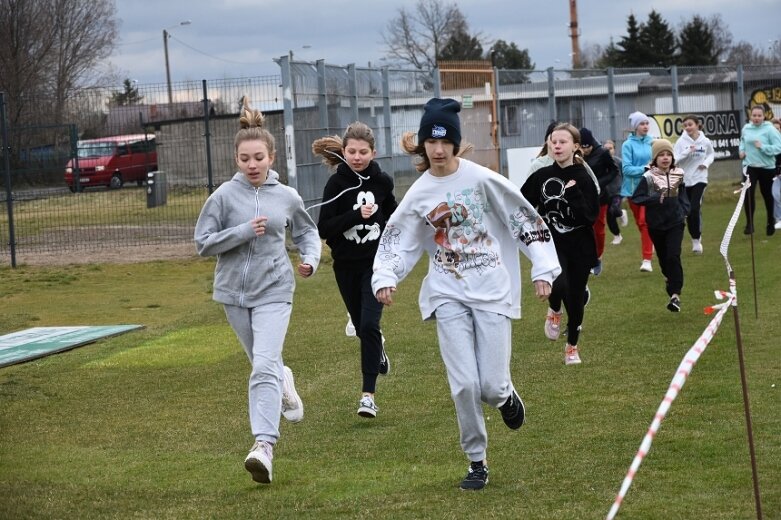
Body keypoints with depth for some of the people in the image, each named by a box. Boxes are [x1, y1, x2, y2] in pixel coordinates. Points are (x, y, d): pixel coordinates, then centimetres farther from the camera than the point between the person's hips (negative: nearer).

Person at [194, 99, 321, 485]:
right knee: (264, 364, 18)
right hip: (234, 291, 2)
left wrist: (310, 258, -4)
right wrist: (244, 231, -18)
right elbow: (203, 243, -6)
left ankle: (264, 445, -23)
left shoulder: (286, 197, -2)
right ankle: (285, 383, 54)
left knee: (264, 366, -17)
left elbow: (307, 231, 16)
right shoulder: (224, 196, -7)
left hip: (274, 290, -2)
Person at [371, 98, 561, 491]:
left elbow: (525, 219, -2)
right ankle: (477, 462, 10)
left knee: (491, 385, -7)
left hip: (491, 290, -2)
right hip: (448, 295, 2)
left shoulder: (481, 179, -6)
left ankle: (505, 395, 32)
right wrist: (385, 278, -7)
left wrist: (542, 268, -5)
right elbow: (397, 238, 9)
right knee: (464, 384, -8)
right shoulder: (419, 194, 2)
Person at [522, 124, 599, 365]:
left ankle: (572, 347, 31)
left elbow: (591, 216, -17)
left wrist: (573, 194, -23)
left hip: (579, 248, 0)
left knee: (575, 299, 7)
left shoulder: (584, 179, -8)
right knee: (559, 285, -28)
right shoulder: (541, 177, -2)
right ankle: (554, 311, 9)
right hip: (552, 245, 0)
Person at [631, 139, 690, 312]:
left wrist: (684, 212, 1)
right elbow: (636, 198, -12)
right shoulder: (648, 178, -9)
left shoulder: (678, 176, 1)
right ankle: (669, 278, 46)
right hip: (656, 225, 0)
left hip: (675, 222, 0)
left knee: (674, 257, -13)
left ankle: (675, 295, -17)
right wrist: (656, 199, -22)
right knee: (663, 257, 14)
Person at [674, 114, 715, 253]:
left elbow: (711, 154, 16)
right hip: (684, 180, 1)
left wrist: (706, 163, -3)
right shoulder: (681, 142, -7)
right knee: (688, 211, 8)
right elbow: (674, 160, -12)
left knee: (695, 208, -16)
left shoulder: (705, 142, -3)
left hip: (699, 178, -1)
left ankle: (697, 239, -4)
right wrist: (687, 152, -23)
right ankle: (694, 238, 24)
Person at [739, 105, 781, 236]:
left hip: (767, 167, -2)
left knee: (767, 195, 12)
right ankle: (749, 224, -6)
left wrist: (762, 147, -27)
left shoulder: (770, 129, -13)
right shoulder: (746, 129, 2)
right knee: (748, 194, -12)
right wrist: (741, 150, 3)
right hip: (750, 166, 2)